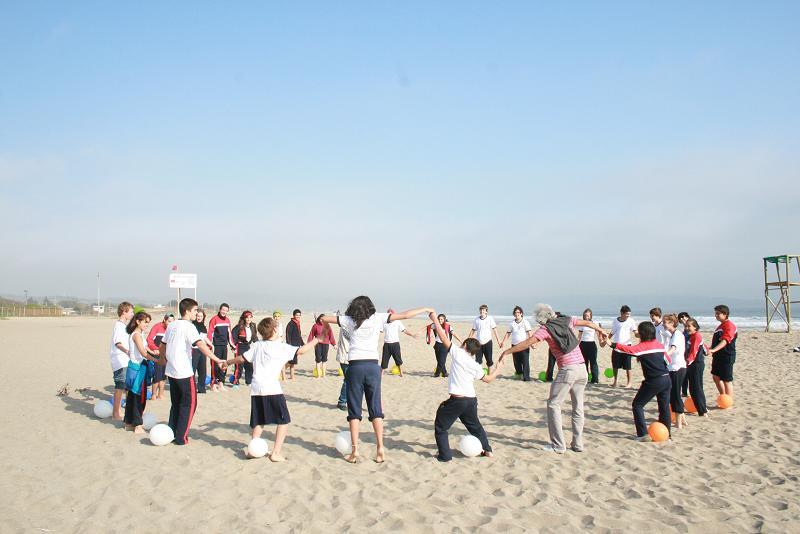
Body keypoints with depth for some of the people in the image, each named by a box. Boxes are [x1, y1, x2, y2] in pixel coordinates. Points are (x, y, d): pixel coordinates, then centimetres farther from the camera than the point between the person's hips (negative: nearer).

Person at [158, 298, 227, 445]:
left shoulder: (171, 325, 9)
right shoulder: (188, 327, -14)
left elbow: (162, 346, 20)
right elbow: (201, 345, -27)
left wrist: (162, 359, 39)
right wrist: (218, 360, -34)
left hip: (171, 371, 8)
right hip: (184, 372, -8)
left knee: (176, 403, 17)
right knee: (189, 403, 3)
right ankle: (181, 437, 2)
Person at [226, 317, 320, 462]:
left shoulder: (256, 346, 10)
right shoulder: (281, 347, -3)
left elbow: (242, 358, 16)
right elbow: (301, 350, -5)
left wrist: (227, 362, 34)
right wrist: (315, 340, 8)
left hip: (256, 389, 6)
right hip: (272, 389, -6)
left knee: (259, 422, 20)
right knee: (283, 421, 5)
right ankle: (276, 453, -1)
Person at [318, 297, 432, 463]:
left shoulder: (349, 320, 8)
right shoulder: (377, 318, 8)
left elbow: (323, 318, 12)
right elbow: (405, 315, 8)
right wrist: (425, 309, 17)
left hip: (355, 367, -1)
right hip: (373, 366, 1)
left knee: (354, 410, 6)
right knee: (375, 409, 7)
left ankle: (355, 451, 4)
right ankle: (380, 449, 4)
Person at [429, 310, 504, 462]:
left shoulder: (458, 353, -3)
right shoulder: (476, 366, 11)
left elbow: (443, 336, -6)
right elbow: (488, 379, 24)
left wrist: (434, 319, 0)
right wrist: (498, 368, 40)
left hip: (456, 400, -6)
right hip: (472, 400, 6)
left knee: (440, 426, 8)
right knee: (474, 425, 29)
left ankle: (445, 455, 4)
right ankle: (487, 450, 34)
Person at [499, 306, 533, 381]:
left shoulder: (525, 322, -2)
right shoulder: (512, 323, 9)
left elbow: (529, 333, -9)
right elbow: (508, 333, 16)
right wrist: (502, 342, 11)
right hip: (514, 345, 4)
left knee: (525, 361, -7)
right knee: (516, 361, 8)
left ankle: (526, 377, -4)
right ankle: (519, 373, 28)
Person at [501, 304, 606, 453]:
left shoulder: (546, 329, -6)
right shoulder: (566, 320, 10)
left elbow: (527, 343, -13)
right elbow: (587, 322, 25)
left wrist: (507, 351, -5)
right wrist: (600, 330, 44)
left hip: (567, 370, -6)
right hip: (582, 368, 7)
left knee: (553, 405, 1)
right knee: (578, 407, 13)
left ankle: (558, 445, -2)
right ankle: (578, 444, 16)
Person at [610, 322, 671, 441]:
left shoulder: (642, 346, -9)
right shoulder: (660, 345, 11)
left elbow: (628, 349, -24)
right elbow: (667, 360, 19)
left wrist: (612, 344, -29)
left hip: (653, 381, -7)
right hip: (666, 379, 7)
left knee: (637, 405, 4)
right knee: (664, 407, 17)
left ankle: (643, 434, -1)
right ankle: (667, 432, 23)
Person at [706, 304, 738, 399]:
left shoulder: (729, 325, -17)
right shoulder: (720, 325, 15)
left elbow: (725, 341, -30)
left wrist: (713, 350, -41)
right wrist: (709, 349, 31)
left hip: (727, 356, -10)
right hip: (718, 356, 10)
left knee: (727, 380, -2)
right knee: (716, 377, 15)